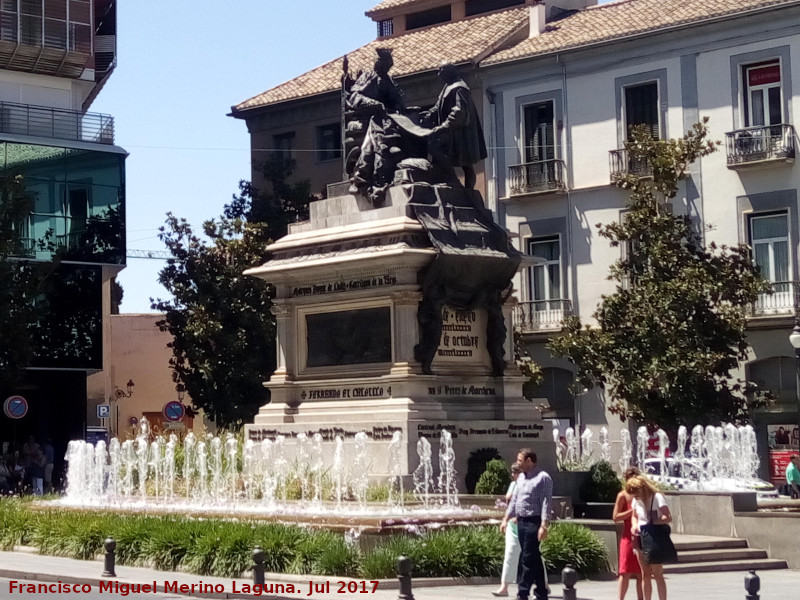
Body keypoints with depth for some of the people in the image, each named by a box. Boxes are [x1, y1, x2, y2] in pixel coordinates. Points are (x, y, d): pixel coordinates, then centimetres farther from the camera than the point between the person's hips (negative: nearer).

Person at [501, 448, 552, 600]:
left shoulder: (543, 478, -9)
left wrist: (544, 526, -22)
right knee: (534, 559, 12)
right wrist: (506, 519, 15)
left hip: (533, 522, -8)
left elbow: (546, 503, -15)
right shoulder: (521, 477, 16)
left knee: (528, 559, -8)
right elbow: (514, 499, 20)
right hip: (520, 522, 8)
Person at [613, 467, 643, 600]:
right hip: (629, 538, -5)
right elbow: (615, 517, -9)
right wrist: (632, 510, -16)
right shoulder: (623, 495, -2)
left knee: (641, 572, 6)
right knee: (626, 572, -6)